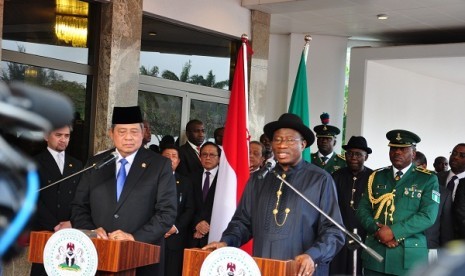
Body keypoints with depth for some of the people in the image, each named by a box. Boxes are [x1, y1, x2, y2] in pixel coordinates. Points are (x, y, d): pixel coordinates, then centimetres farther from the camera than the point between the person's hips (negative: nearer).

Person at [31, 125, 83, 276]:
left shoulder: (76, 165, 16)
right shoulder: (34, 163, 2)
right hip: (43, 231, -3)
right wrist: (55, 225, -11)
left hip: (71, 231, 3)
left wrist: (71, 222, -4)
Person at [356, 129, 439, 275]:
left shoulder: (428, 180, 2)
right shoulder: (377, 177, 12)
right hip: (374, 252, 3)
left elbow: (428, 216, -10)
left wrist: (394, 232, -17)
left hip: (409, 257, -3)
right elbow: (363, 209, 7)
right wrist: (377, 230, -12)